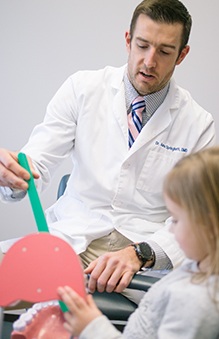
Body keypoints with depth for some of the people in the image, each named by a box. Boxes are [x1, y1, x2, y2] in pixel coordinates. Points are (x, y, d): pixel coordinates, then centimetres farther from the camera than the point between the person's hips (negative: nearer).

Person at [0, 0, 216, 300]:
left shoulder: (199, 124, 3)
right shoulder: (82, 88, 6)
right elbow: (38, 163, 0)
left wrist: (139, 253, -22)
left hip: (149, 248, 0)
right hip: (73, 237, 1)